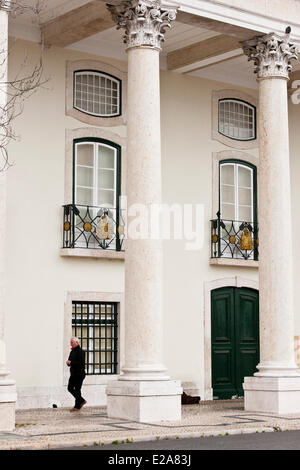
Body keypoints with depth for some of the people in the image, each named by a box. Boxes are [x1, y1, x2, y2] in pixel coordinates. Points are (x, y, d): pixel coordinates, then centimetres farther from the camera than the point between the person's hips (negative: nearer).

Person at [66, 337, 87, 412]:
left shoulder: (80, 351, -13)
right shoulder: (72, 351, 16)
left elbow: (81, 363, -22)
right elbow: (70, 360, 25)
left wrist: (71, 362, -21)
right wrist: (68, 363, 1)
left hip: (79, 374, -9)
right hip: (73, 374, 9)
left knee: (77, 389, -5)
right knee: (70, 388, 9)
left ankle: (77, 406, 4)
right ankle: (81, 401, 20)